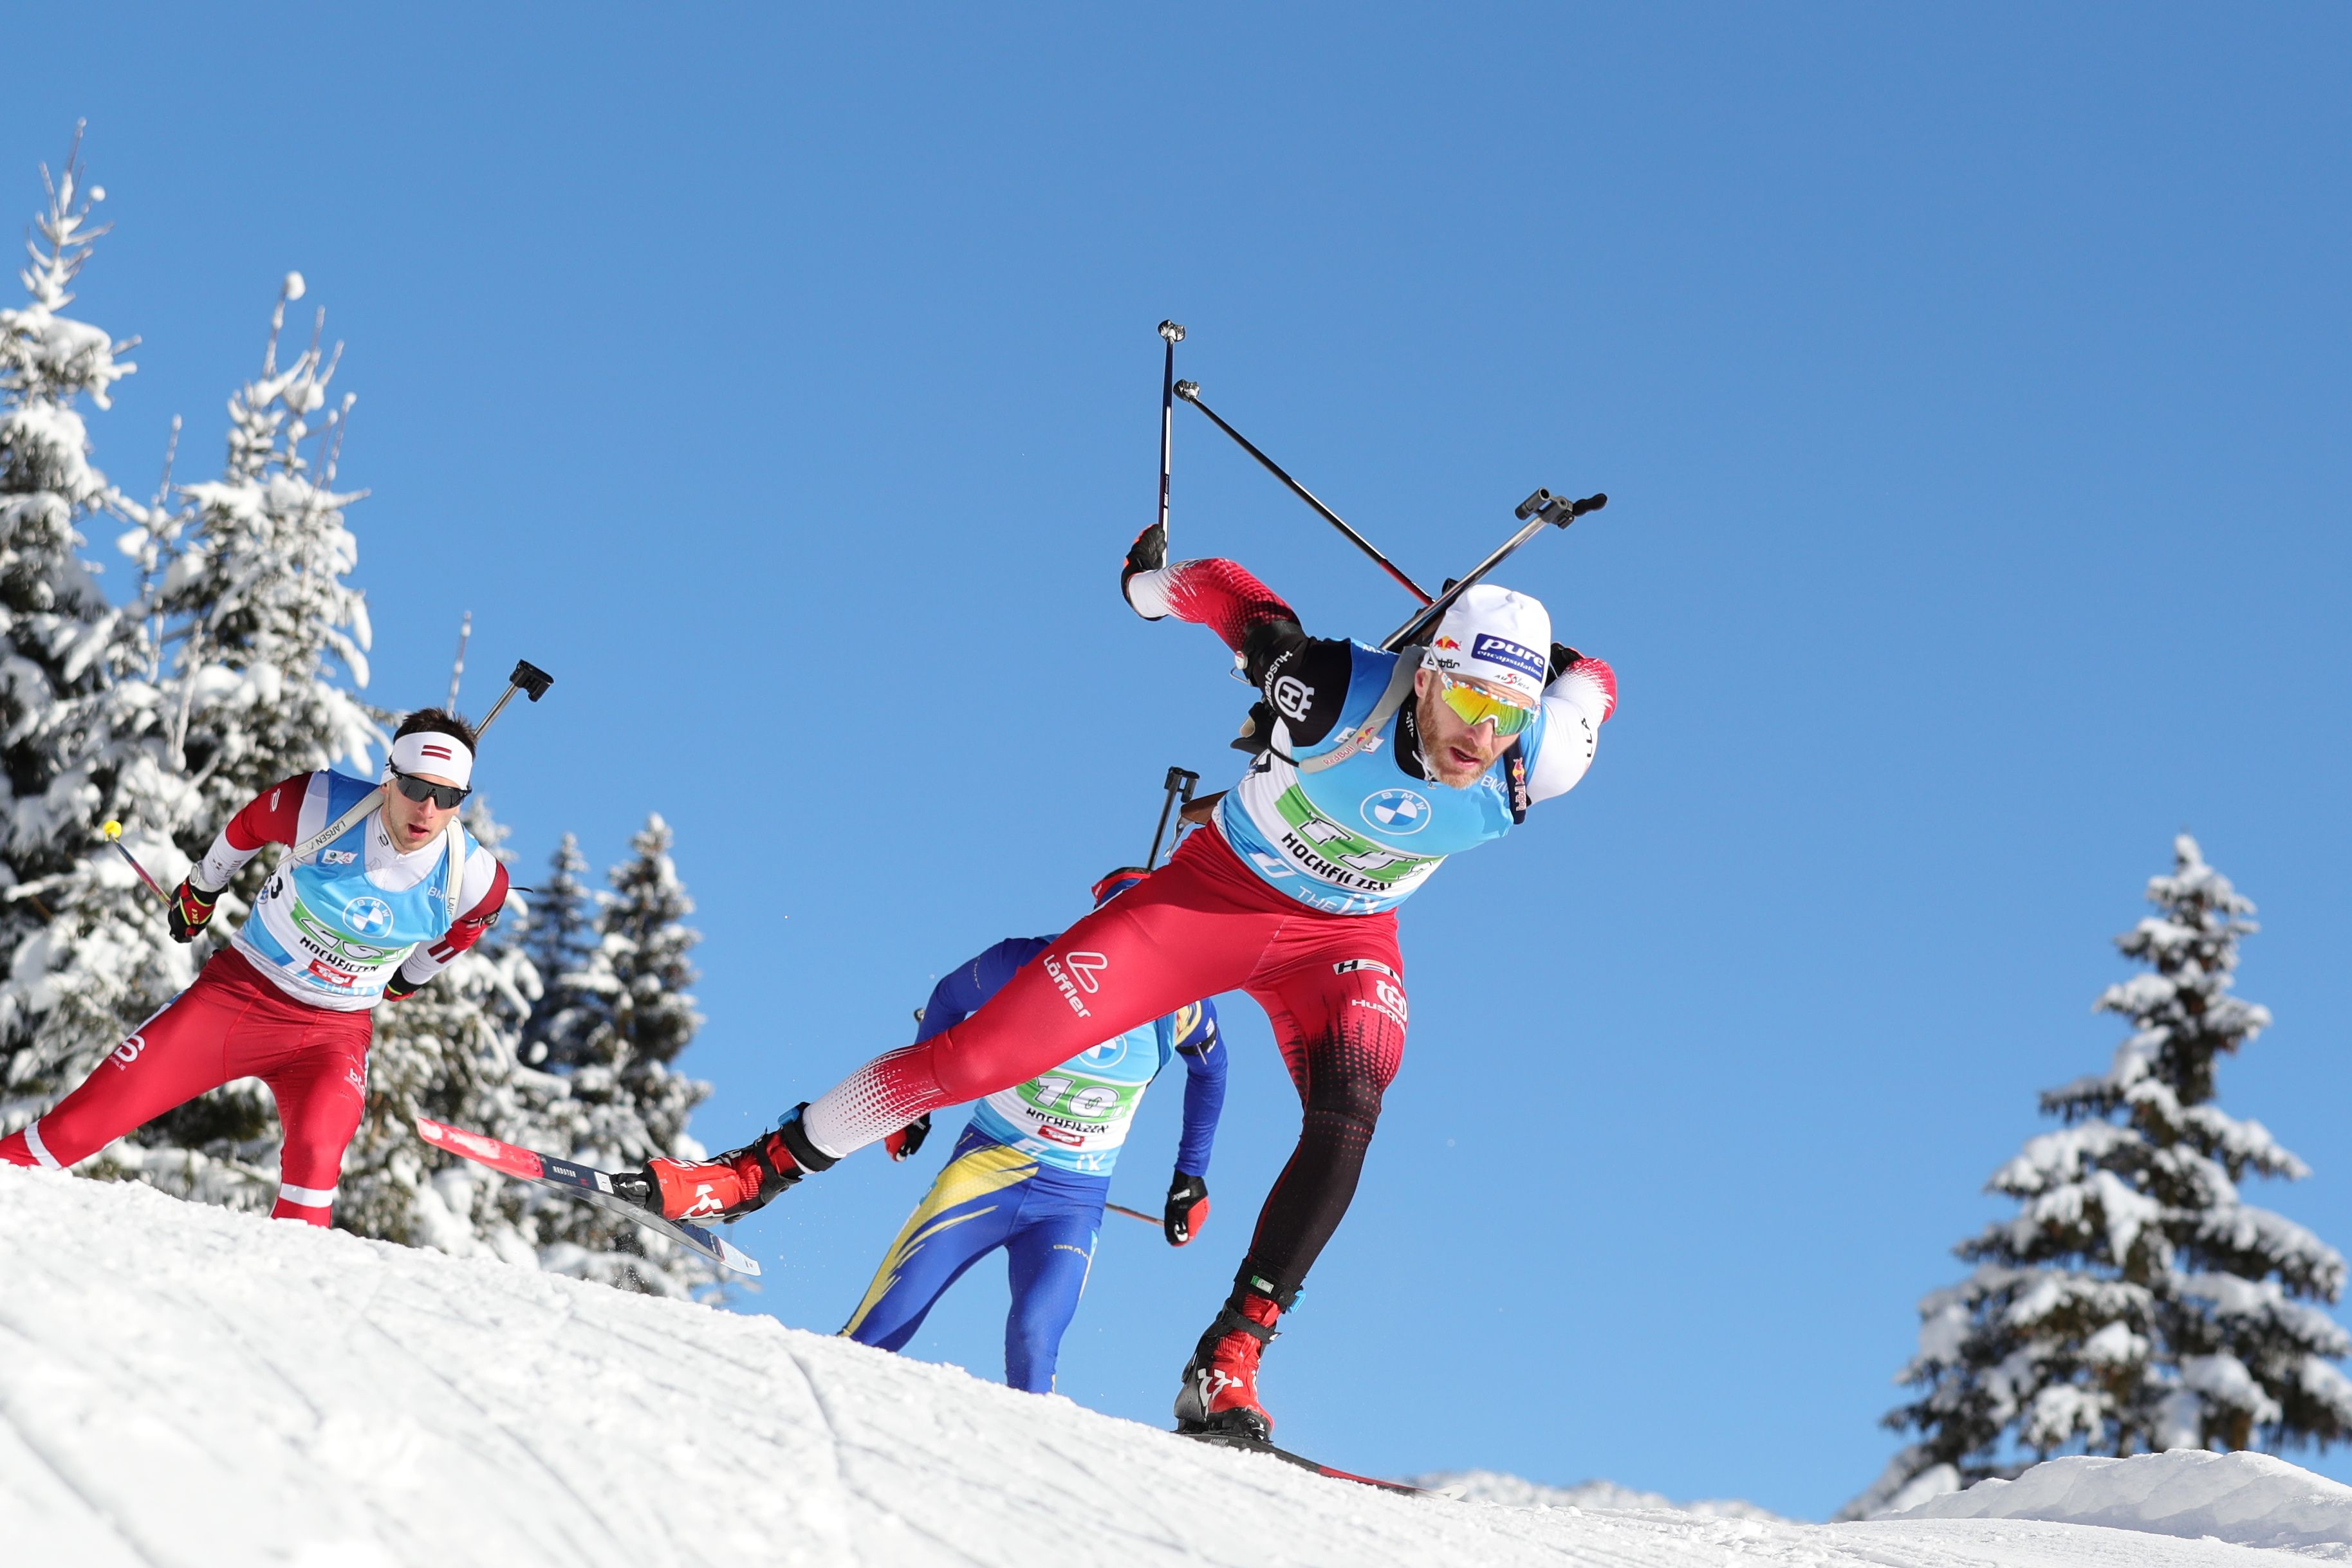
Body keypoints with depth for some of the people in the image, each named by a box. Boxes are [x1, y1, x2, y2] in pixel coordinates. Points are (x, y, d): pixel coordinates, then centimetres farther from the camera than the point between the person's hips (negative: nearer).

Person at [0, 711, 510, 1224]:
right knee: (103, 1103, -4)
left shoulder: (475, 878, -16)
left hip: (335, 1029, 0)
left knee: (315, 1160, -27)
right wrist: (200, 888, 19)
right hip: (241, 990, 0)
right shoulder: (322, 806, -19)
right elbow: (248, 825, 4)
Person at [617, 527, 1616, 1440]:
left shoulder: (1535, 768, -26)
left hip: (1343, 943, 2)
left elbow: (1592, 681, -3)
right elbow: (1222, 588, -15)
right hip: (1212, 893, -2)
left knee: (1347, 1117, -28)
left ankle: (1226, 1369, -21)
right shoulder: (1340, 696, -34)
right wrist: (1154, 583, 0)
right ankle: (766, 1165, 11)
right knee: (986, 1051, -7)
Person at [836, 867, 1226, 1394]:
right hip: (988, 1167, -1)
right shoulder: (1028, 966, -15)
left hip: (1073, 1202, 1)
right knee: (888, 1318, -13)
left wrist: (1191, 1174, 16)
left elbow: (1210, 1067, 13)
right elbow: (949, 1000, 6)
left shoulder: (1179, 1008, -10)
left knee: (1034, 1339, -23)